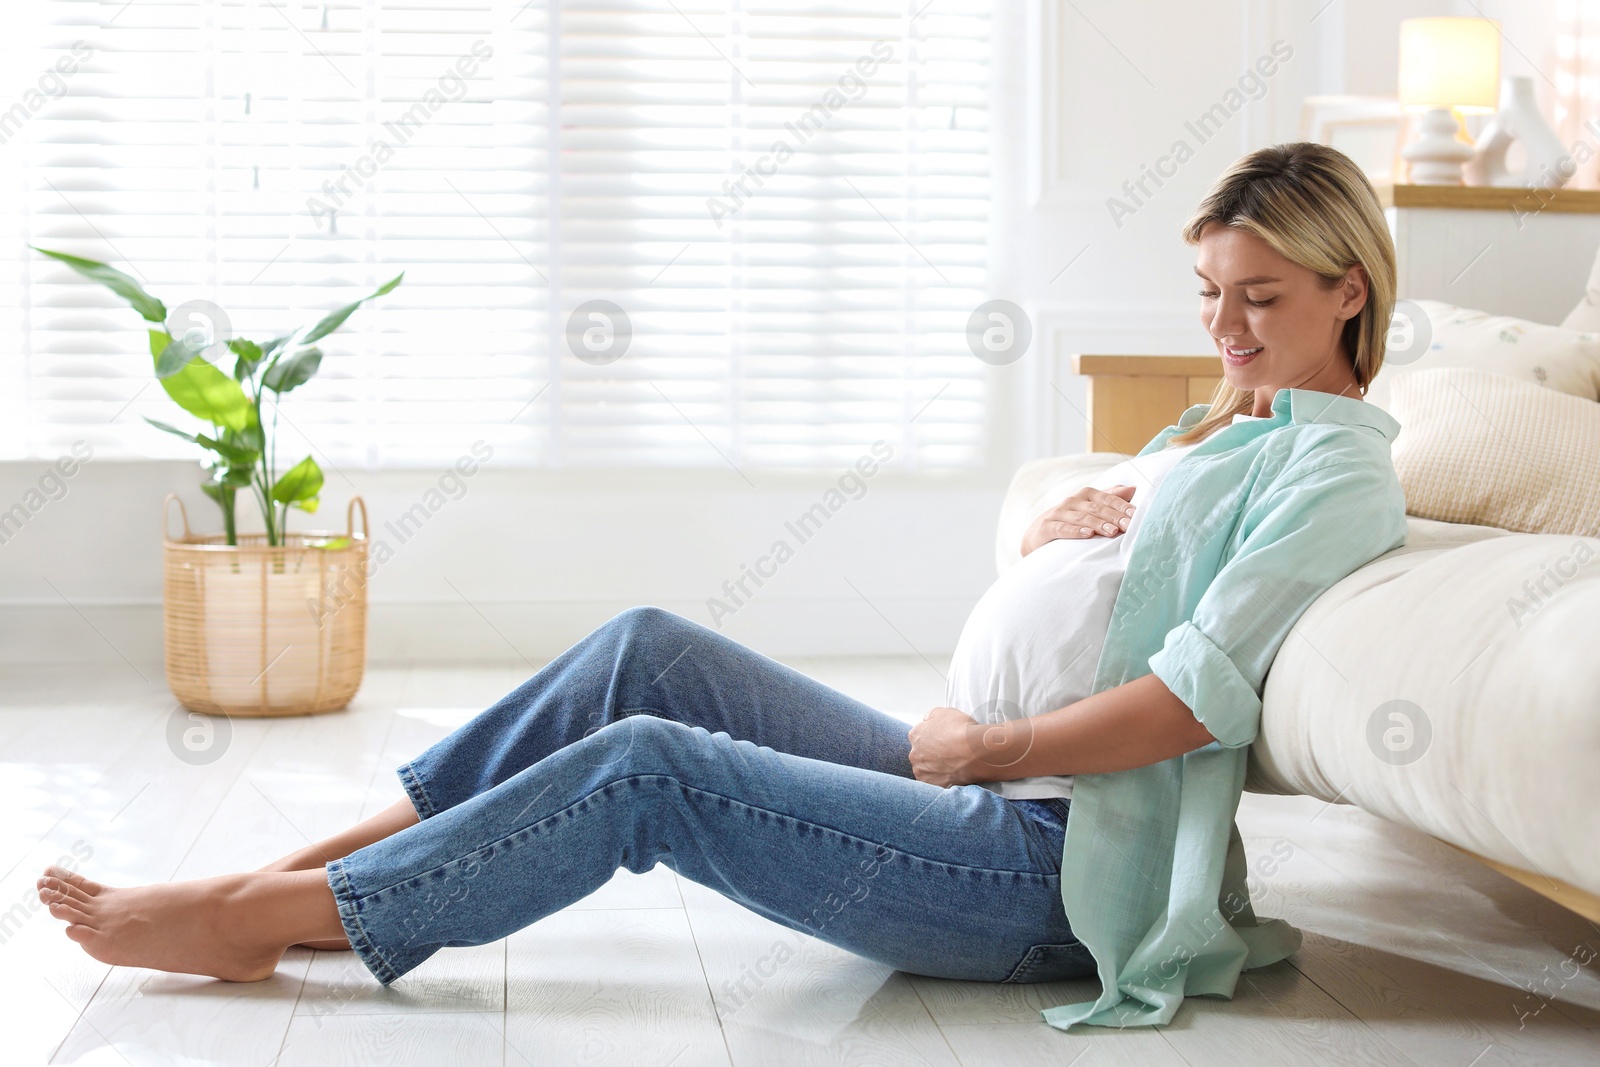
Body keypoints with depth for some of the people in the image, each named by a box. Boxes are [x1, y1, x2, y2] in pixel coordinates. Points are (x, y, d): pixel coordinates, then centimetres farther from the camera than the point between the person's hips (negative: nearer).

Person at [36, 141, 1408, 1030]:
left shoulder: (1338, 466, -6)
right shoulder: (1212, 427, 23)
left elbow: (1199, 696, -18)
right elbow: (1046, 597, 24)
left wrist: (980, 747, -12)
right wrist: (1050, 529, 1)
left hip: (1052, 861, -9)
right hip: (971, 779, 9)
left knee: (649, 764, -19)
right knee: (650, 652, -5)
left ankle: (257, 919, -13)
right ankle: (317, 864, -2)